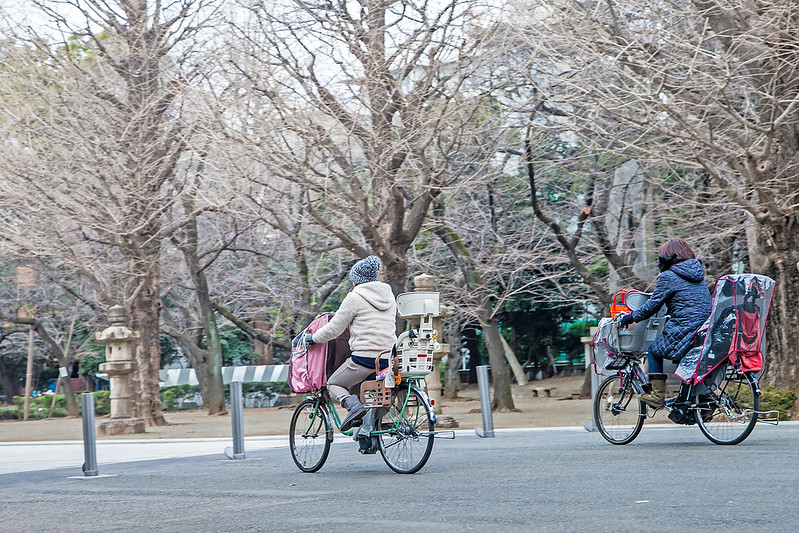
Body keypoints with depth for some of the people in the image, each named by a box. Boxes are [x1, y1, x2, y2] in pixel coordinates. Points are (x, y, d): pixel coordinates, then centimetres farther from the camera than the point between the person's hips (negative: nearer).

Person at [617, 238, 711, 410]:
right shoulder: (697, 275, 18)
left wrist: (631, 317, 9)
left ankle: (657, 394, 3)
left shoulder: (668, 277, -5)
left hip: (684, 329, -7)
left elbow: (652, 306, -4)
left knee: (654, 351, 11)